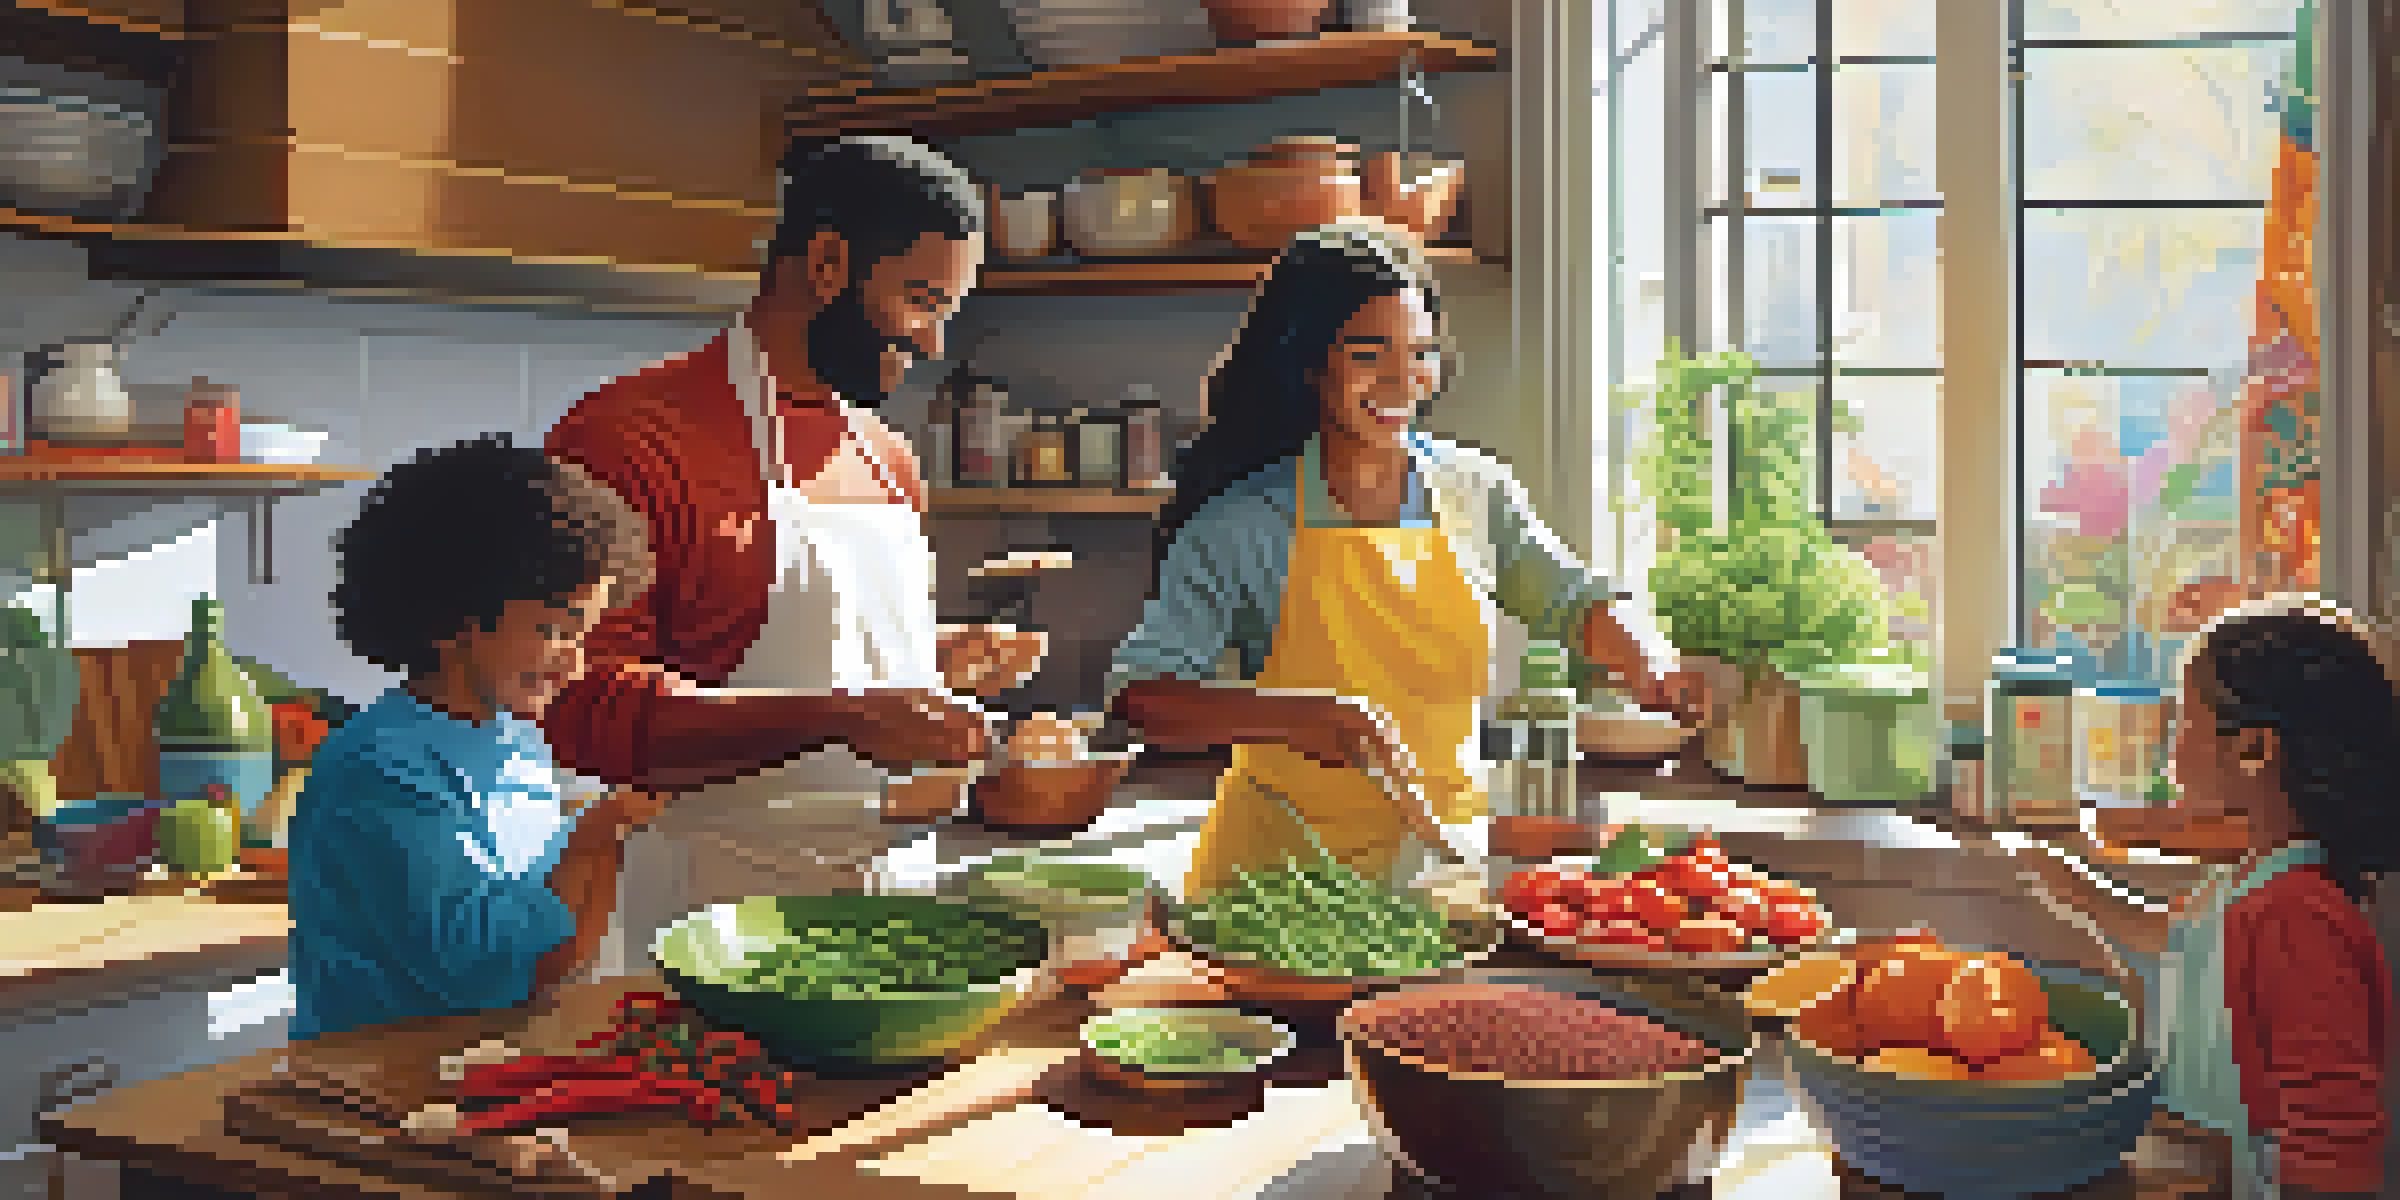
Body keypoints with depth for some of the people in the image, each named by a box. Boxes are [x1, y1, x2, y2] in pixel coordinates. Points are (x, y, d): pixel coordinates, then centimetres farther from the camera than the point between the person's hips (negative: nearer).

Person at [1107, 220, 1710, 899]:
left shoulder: (1474, 491, 3)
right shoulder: (1245, 525, -10)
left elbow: (1572, 606, 9)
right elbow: (1136, 695, -16)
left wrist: (1668, 684, -12)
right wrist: (1301, 717, -30)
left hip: (1437, 858, 3)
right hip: (1281, 872, -3)